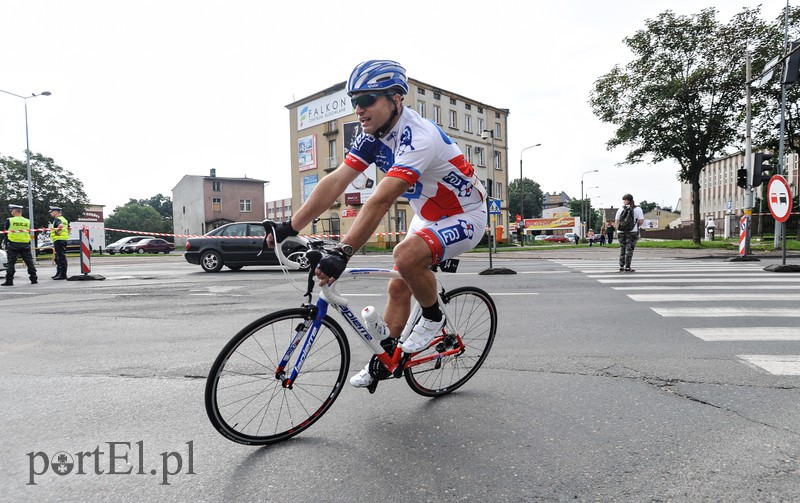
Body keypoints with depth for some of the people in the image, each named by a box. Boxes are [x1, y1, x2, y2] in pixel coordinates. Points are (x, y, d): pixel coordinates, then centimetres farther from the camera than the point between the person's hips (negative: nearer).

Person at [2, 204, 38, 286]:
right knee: (30, 263, 6)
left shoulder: (9, 220, -4)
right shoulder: (27, 221, 5)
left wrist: (6, 247, 4)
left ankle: (9, 281, 2)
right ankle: (34, 279, 6)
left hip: (13, 245, -2)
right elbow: (29, 234, 9)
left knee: (11, 263, 2)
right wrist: (29, 245, 15)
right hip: (25, 245, 2)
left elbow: (6, 234, -1)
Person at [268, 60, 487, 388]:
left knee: (406, 255, -33)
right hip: (428, 216, 8)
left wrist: (342, 253, -48)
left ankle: (433, 319, -6)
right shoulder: (373, 135, -6)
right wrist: (289, 227, -19)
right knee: (398, 287, 7)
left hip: (464, 217, -8)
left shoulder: (418, 137, -31)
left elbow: (380, 202, -42)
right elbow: (335, 181, -13)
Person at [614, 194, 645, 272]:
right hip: (632, 232, -2)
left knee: (622, 250, 12)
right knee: (629, 250, 1)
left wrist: (618, 230, 13)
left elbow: (616, 222, 2)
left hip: (621, 232, 2)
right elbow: (641, 221, -8)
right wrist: (635, 225, 12)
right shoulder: (638, 209, -1)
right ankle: (627, 268, 0)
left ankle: (621, 267, 12)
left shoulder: (620, 209, 3)